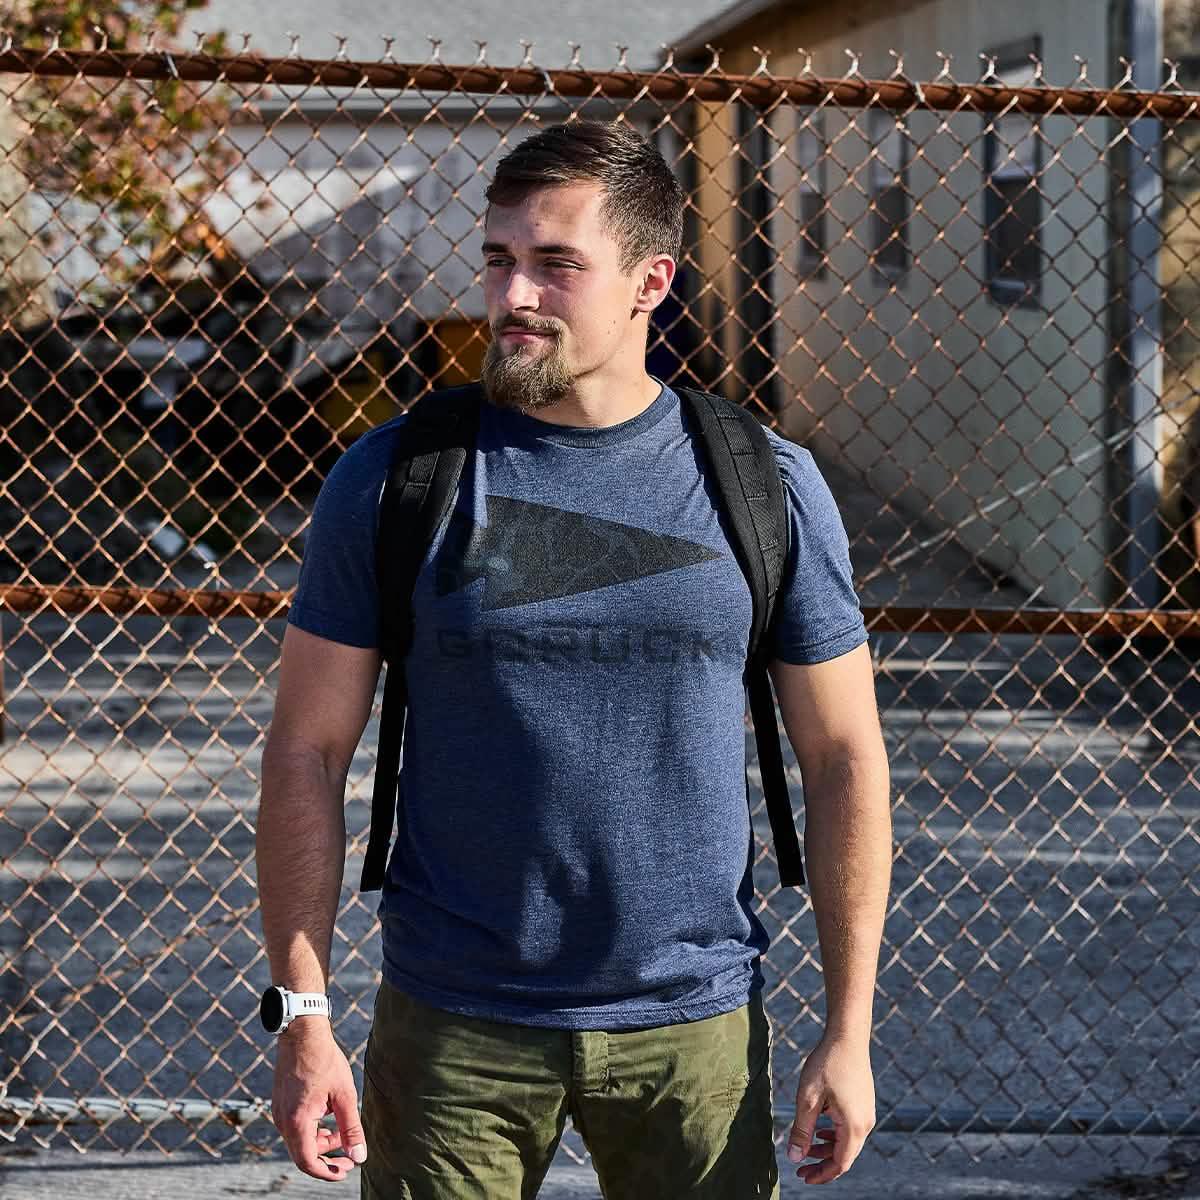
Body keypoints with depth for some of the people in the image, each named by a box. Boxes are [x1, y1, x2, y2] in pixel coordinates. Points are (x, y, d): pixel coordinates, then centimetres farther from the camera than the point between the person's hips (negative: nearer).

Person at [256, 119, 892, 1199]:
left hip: (695, 1026, 1)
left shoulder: (768, 488, -2)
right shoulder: (394, 479, -4)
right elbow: (308, 754, -2)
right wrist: (304, 1022, -6)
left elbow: (844, 758, 2)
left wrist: (849, 1030, 0)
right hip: (452, 1028, 0)